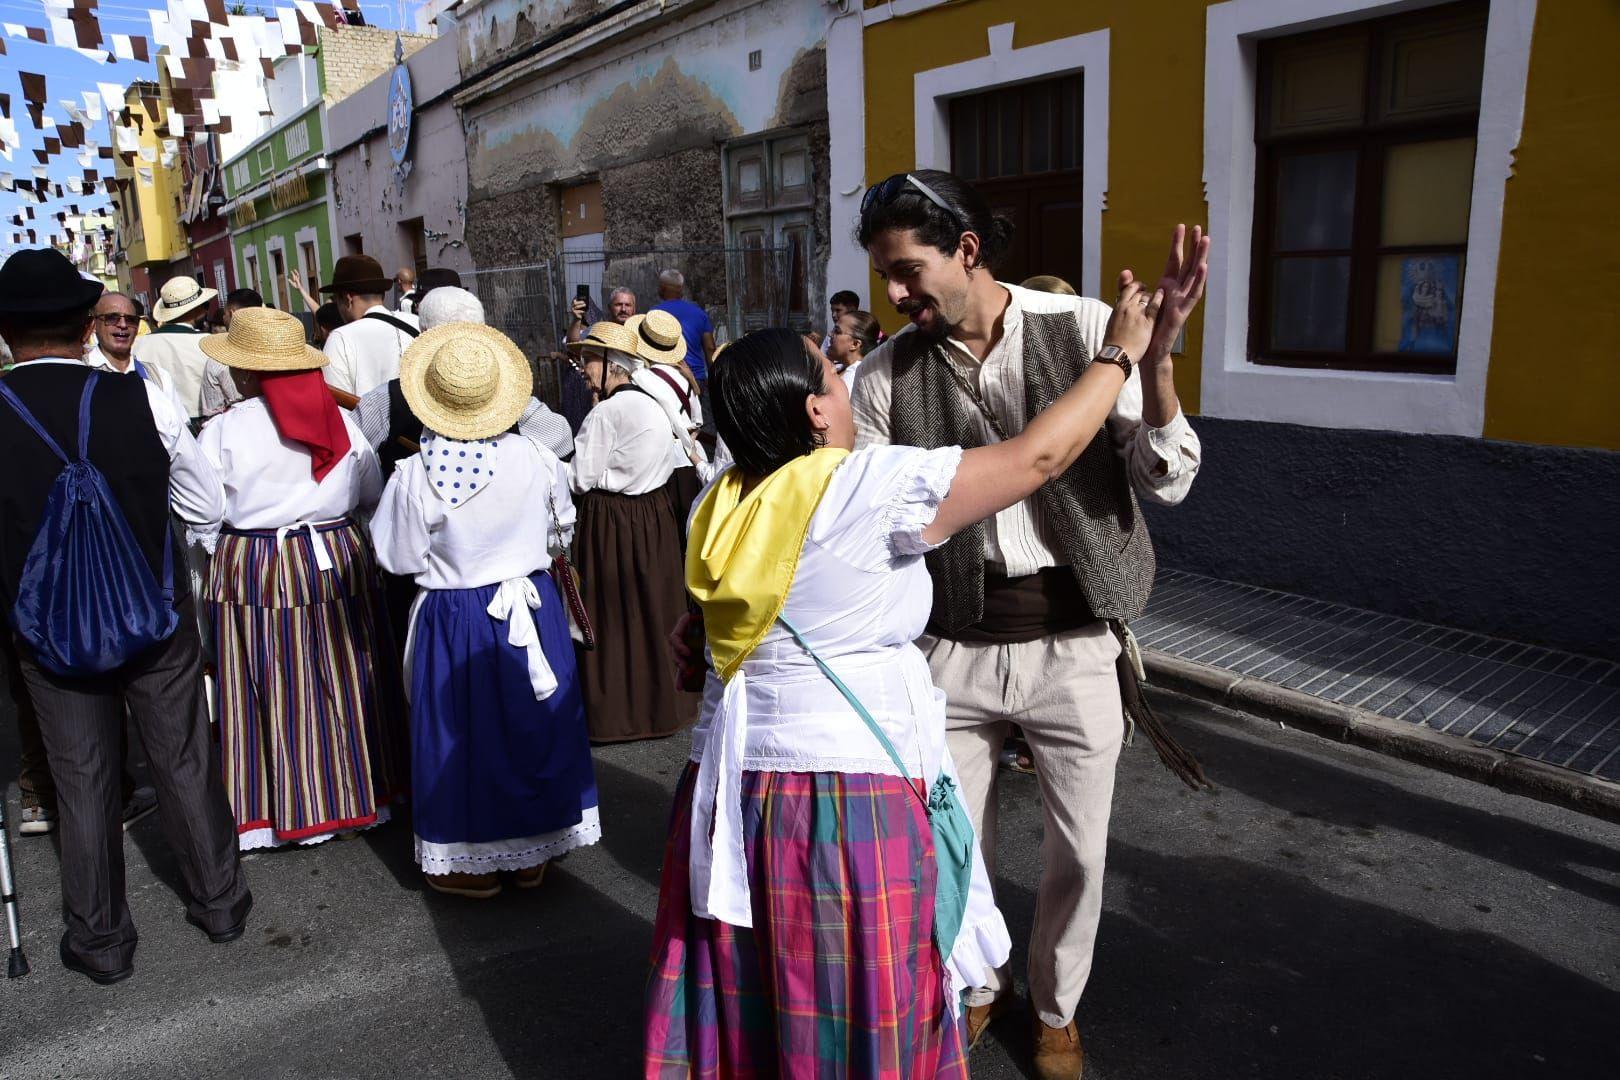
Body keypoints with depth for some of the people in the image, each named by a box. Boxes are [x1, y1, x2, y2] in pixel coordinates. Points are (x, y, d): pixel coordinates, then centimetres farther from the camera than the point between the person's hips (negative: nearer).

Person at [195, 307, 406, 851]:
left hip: (253, 568, -3)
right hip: (339, 559, 3)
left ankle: (288, 807, 17)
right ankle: (358, 790, 25)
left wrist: (215, 551, 13)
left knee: (275, 691, 7)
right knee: (345, 682, 13)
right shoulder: (338, 418, 0)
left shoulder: (226, 429, -10)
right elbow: (372, 493, 9)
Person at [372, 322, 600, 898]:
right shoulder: (537, 459, -11)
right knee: (534, 722, 15)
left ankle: (473, 864, 25)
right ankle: (533, 854, 29)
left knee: (462, 732, 12)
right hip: (533, 608, 2)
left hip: (454, 620, -2)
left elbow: (401, 559, -6)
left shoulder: (414, 476, -16)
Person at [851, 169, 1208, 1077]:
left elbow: (1168, 481, -11)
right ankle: (978, 984, 46)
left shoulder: (1084, 329, -10)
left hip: (1074, 640, -1)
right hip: (955, 644, 2)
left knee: (1078, 849, 12)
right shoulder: (890, 374, -4)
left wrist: (1154, 358, -25)